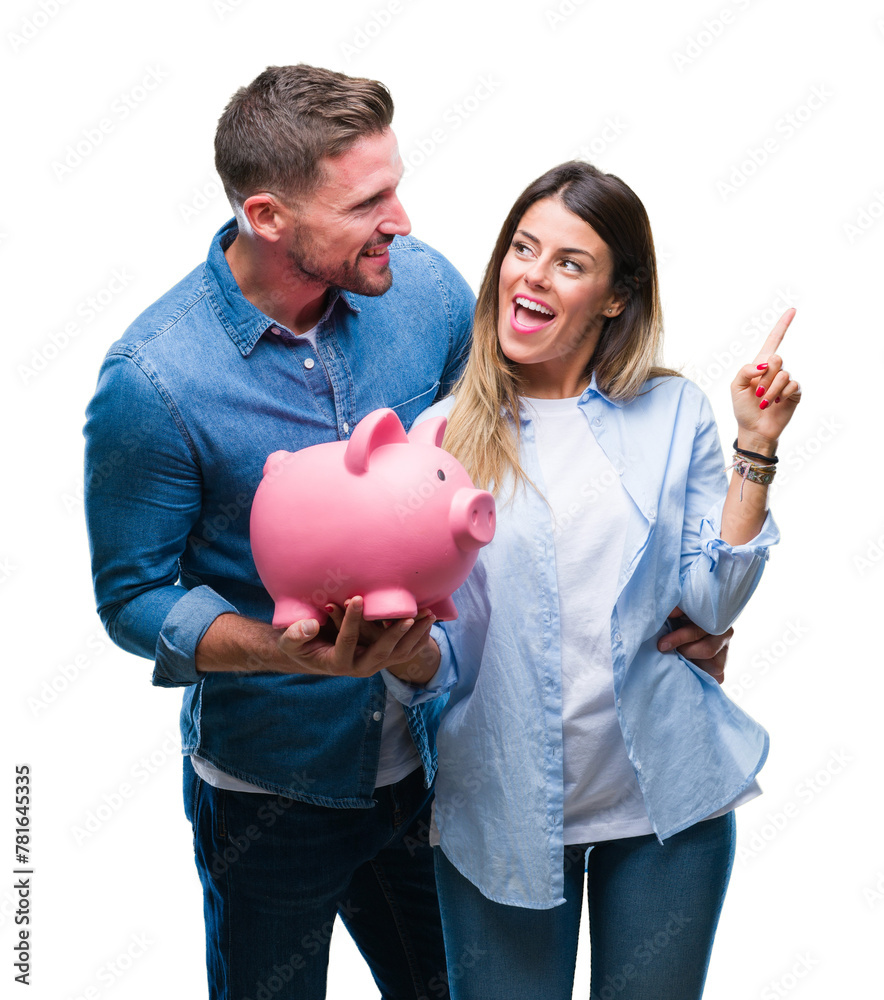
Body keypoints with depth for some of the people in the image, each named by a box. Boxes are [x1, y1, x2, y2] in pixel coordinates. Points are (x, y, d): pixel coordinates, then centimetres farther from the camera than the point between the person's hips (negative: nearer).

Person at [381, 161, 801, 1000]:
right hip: (502, 812, -1)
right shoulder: (442, 435, -5)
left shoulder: (672, 414, -1)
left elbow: (712, 603, -6)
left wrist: (755, 449, -11)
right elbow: (438, 669, -5)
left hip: (665, 804, 2)